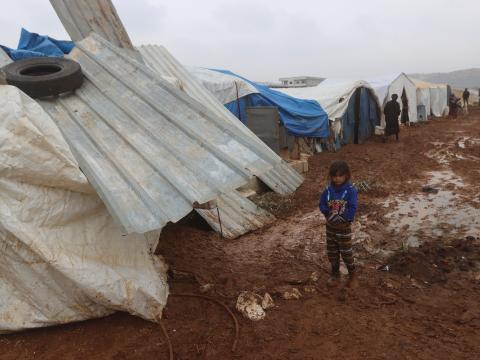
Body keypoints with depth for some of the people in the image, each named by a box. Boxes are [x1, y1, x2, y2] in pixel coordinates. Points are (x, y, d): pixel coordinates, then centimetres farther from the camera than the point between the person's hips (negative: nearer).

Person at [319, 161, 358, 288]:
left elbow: (352, 209, -18)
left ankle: (352, 275, 24)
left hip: (344, 227, -4)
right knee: (331, 252, 14)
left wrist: (342, 218, -22)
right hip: (330, 226, 4)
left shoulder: (350, 190, -16)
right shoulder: (328, 190, -4)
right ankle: (335, 273, 33)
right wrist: (329, 214, -17)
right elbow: (322, 204, -1)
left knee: (346, 252, 6)